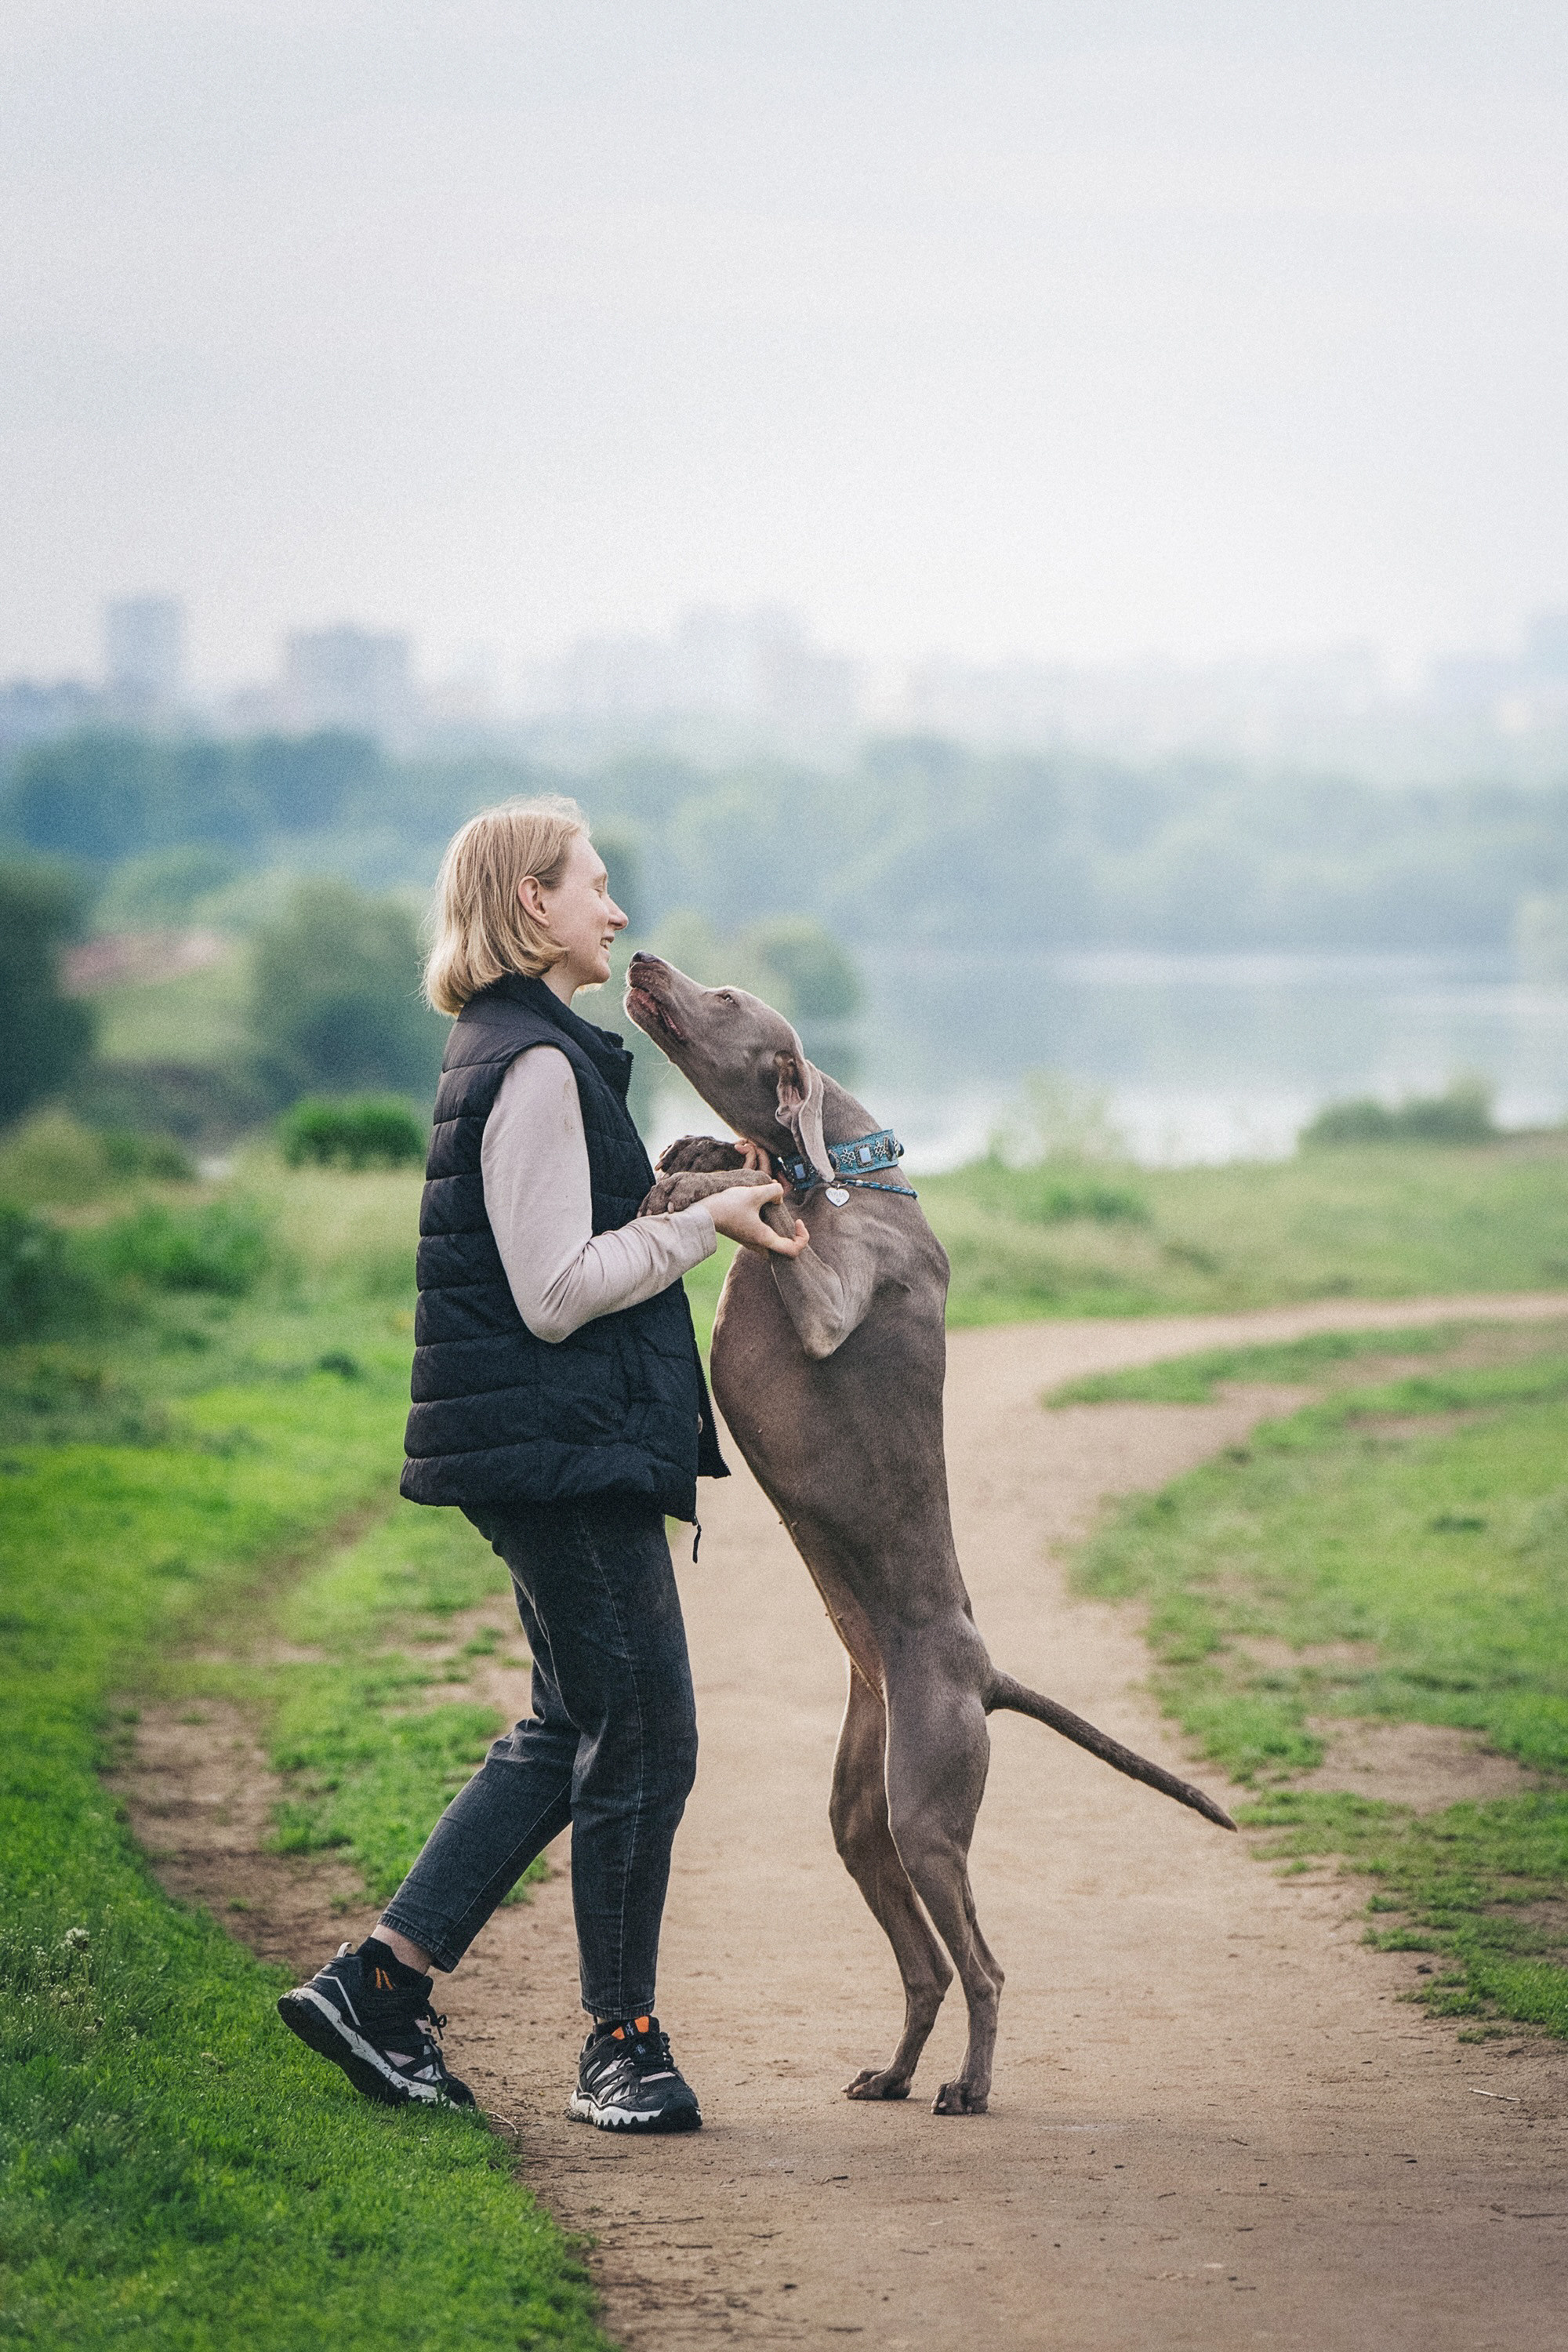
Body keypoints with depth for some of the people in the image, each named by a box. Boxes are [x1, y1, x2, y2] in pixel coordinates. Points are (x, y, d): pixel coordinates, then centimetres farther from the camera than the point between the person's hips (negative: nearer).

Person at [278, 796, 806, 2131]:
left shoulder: (517, 1055, 18)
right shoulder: (535, 1065, -16)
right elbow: (557, 1292, -21)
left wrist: (702, 1190, 19)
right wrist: (705, 1219, -14)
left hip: (557, 1453, 11)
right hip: (567, 1450, -11)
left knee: (573, 1734, 13)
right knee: (642, 1736, -4)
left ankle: (380, 1985, 13)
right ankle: (622, 2044, 5)